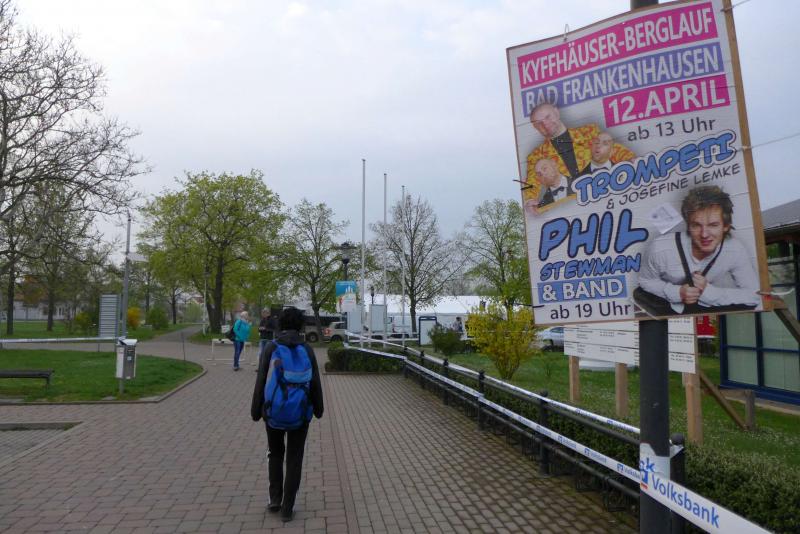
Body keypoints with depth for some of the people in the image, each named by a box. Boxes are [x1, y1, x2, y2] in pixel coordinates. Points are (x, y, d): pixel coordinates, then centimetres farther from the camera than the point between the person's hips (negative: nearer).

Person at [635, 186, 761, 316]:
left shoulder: (736, 250, -25)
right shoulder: (661, 248, -30)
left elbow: (754, 296, -18)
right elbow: (645, 281, -12)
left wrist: (708, 291, -30)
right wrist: (677, 292, -29)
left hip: (709, 305, 1)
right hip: (670, 303, -1)